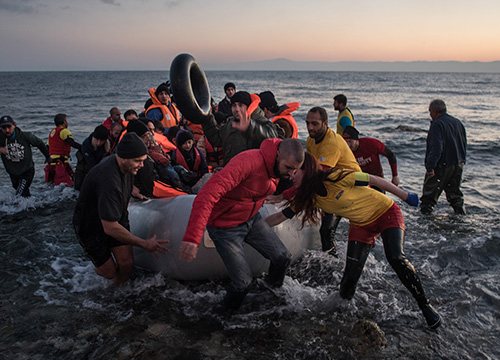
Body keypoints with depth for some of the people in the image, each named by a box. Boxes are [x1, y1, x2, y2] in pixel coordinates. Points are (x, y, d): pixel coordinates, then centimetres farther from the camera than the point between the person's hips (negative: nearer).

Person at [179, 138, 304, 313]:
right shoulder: (248, 161, -35)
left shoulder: (278, 166, -7)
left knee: (283, 258, 4)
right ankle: (226, 315, 24)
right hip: (225, 226, -7)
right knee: (243, 280, -8)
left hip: (252, 220, 7)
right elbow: (208, 193, -45)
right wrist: (192, 237, -51)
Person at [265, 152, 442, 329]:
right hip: (361, 225, 5)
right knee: (350, 275, -9)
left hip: (386, 212, -4)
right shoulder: (308, 197, -9)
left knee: (396, 258, -27)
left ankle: (424, 305, -7)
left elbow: (374, 180, -18)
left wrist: (406, 197, -11)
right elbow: (280, 217, 0)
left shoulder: (335, 177, -28)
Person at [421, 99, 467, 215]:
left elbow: (436, 148, -25)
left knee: (429, 194, 0)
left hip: (441, 166, -8)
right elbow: (464, 145, 18)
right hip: (458, 165, 8)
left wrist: (430, 166, -27)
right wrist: (461, 161, 25)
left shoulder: (437, 124, -15)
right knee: (455, 193, 20)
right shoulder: (458, 123, 12)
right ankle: (461, 213, 25)